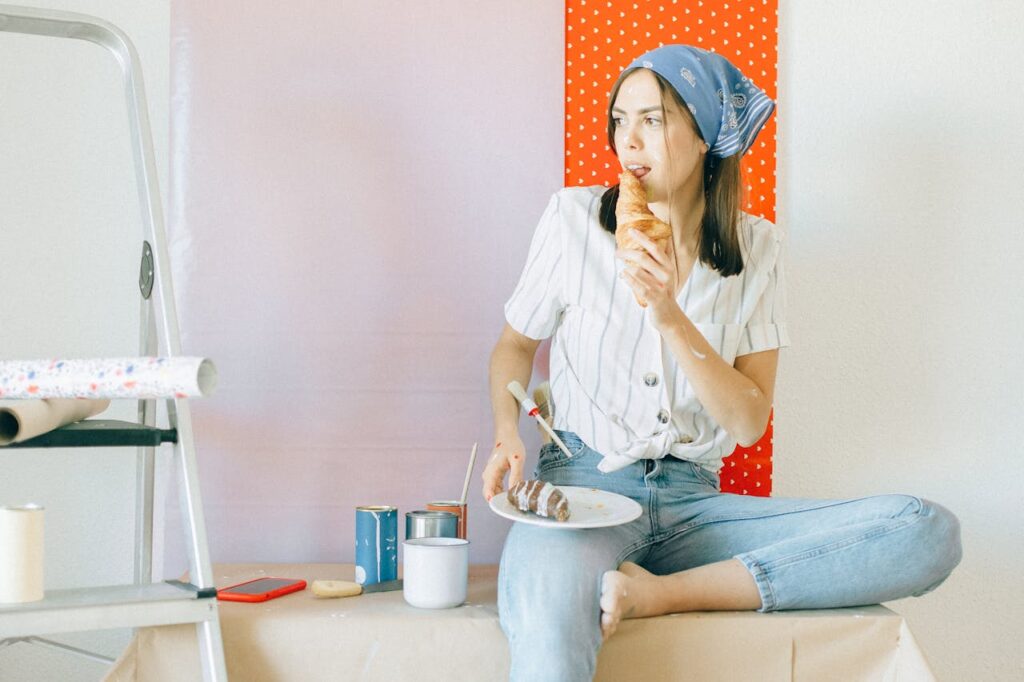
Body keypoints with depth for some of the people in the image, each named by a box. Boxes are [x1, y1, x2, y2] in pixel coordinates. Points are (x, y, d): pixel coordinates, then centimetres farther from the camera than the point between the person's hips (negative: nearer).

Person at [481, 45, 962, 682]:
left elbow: (749, 423, -1)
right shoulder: (575, 217, 2)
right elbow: (515, 343, 16)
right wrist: (507, 436, -5)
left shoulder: (755, 248, 5)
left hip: (694, 503, 5)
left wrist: (668, 316, -14)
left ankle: (661, 594, -22)